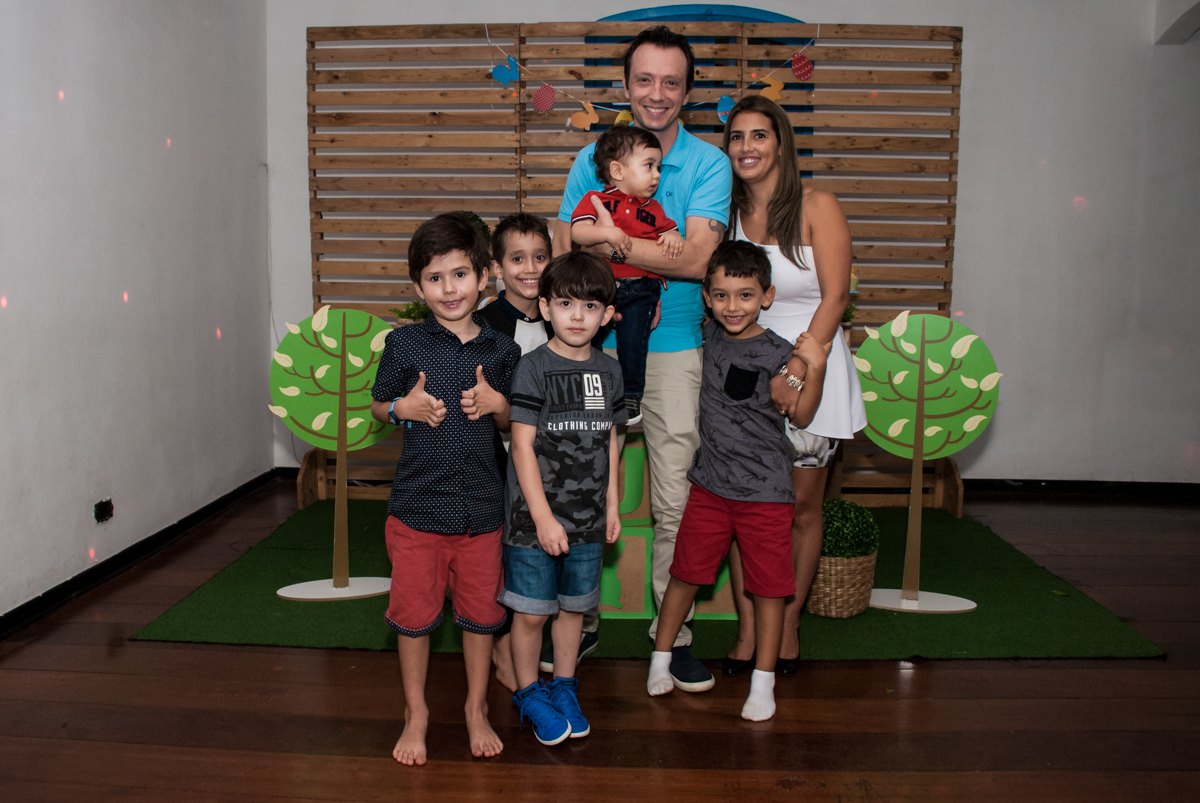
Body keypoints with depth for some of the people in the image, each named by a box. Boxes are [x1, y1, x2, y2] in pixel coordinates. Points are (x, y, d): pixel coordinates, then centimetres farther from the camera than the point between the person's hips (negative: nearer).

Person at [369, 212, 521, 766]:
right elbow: (377, 405, 10)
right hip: (417, 506, -1)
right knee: (414, 615, 9)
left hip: (481, 507, 1)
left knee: (480, 613, 13)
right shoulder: (404, 344, -4)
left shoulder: (501, 350, 1)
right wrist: (404, 408, -11)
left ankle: (476, 709, 34)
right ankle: (416, 714, 31)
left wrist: (497, 403, -10)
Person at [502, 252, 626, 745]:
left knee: (574, 607, 16)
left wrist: (612, 505, 11)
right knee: (531, 612, 6)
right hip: (535, 516, -4)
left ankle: (564, 686, 35)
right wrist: (543, 517, -16)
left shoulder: (609, 371, 5)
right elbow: (522, 446, -13)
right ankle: (529, 693, 27)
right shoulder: (534, 368, -11)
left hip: (588, 517, 5)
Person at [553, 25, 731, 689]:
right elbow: (562, 255, 4)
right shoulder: (593, 159, 7)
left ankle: (674, 632, 16)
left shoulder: (708, 164, 0)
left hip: (673, 348, -1)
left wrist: (607, 241, -16)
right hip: (595, 344, 2)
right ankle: (580, 620, 22)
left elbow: (695, 259, -13)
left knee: (677, 498, 1)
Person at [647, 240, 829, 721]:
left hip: (766, 491, -3)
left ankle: (763, 682, 18)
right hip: (710, 483, 4)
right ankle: (661, 659, 27)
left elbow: (801, 416, -7)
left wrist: (816, 368, -21)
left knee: (767, 585, 5)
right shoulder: (710, 335, 3)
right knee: (685, 572, 11)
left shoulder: (776, 352, -9)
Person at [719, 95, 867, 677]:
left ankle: (788, 625, 21)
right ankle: (747, 630, 12)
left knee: (802, 507, 5)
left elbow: (835, 296, -9)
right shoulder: (726, 214, 7)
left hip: (812, 365, -2)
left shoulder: (817, 207, -3)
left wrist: (794, 373, -18)